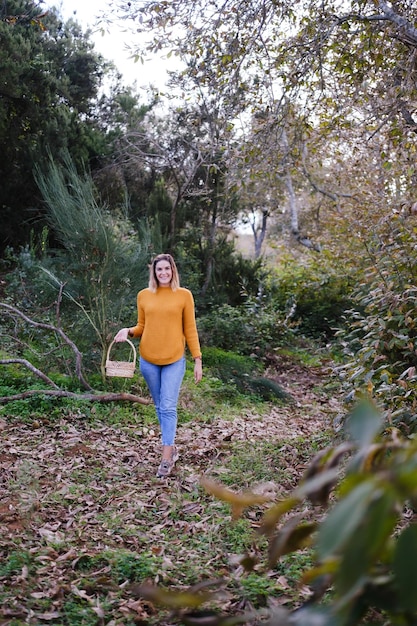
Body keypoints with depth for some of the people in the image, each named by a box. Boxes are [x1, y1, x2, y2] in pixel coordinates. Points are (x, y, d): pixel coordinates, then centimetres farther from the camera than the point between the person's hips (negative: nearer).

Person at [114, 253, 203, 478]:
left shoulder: (184, 295, -1)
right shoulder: (144, 295, 5)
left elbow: (190, 330, 1)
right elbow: (142, 327, 13)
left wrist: (198, 359, -2)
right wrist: (128, 331, -8)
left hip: (174, 360, -3)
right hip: (148, 359, 3)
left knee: (168, 407, -6)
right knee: (160, 407, 11)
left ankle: (166, 457, -1)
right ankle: (171, 447, 26)